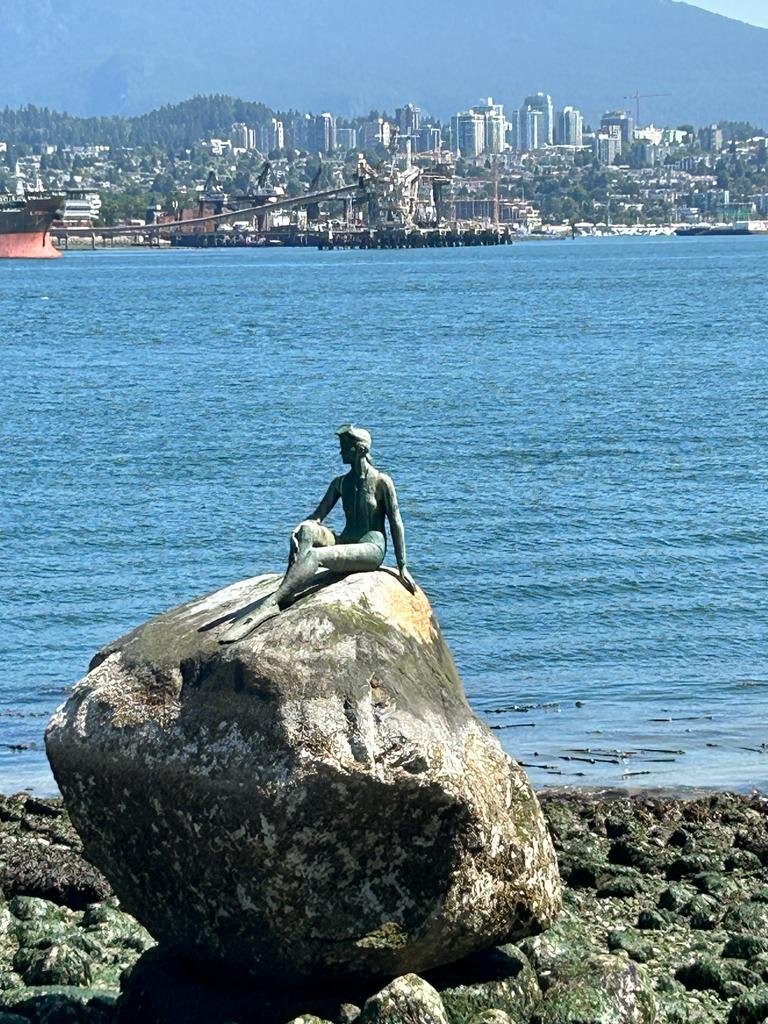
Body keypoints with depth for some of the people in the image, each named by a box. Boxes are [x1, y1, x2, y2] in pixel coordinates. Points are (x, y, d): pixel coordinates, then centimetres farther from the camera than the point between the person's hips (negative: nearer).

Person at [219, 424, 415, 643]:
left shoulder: (381, 482, -1)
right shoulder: (340, 483, 16)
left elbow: (396, 524, -3)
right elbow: (318, 515, 9)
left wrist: (402, 567, -7)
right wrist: (296, 532, -13)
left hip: (371, 549, -6)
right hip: (344, 543, 6)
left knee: (315, 555, -33)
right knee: (308, 529, -26)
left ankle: (270, 604, -49)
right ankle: (287, 594, -45)